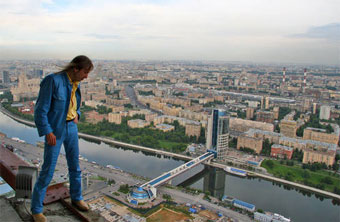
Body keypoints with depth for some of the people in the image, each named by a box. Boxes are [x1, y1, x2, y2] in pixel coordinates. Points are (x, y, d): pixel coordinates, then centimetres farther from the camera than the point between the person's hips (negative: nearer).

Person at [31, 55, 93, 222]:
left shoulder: (75, 83, 4)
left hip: (71, 128, 7)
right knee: (48, 170, 0)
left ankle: (76, 197, 34)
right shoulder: (53, 80, -20)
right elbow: (41, 109, -18)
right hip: (54, 130, -7)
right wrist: (47, 132, -21)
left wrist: (76, 115, -2)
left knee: (75, 165, 14)